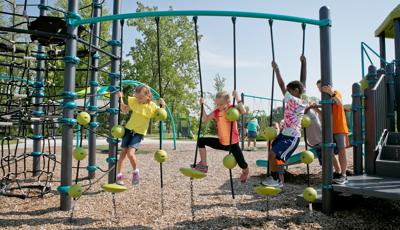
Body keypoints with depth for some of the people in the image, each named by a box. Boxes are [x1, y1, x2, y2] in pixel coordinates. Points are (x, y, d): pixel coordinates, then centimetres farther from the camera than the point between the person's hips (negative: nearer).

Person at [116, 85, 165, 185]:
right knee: (124, 151, 5)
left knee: (130, 153, -19)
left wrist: (163, 106, -20)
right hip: (128, 129, 4)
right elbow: (124, 110, 13)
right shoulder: (133, 101, -2)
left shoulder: (152, 106, -11)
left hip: (139, 133, -4)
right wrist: (120, 99, 2)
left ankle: (135, 171, 7)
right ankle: (119, 175, 16)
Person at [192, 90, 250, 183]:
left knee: (242, 164, -9)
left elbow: (243, 111, -30)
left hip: (233, 143, -5)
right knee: (201, 141, -3)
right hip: (221, 143, 5)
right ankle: (203, 166, -2)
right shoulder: (216, 112, 2)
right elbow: (205, 119, 2)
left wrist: (237, 98, -32)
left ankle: (245, 172, 33)